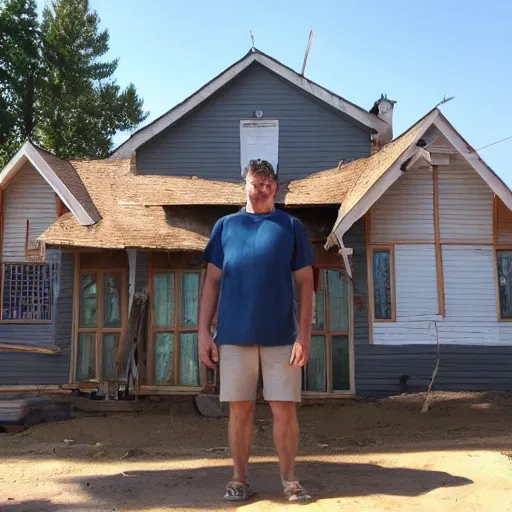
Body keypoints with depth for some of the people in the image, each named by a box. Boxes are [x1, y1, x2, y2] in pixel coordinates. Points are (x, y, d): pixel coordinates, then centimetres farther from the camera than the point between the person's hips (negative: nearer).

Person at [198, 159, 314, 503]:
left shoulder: (291, 226, 7)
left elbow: (304, 283, 4)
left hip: (281, 335, -1)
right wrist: (204, 332, 1)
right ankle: (240, 479, 20)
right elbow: (212, 281, 9)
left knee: (285, 410, 3)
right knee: (240, 409, 7)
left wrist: (304, 334, -6)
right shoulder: (225, 226, 10)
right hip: (234, 334, 1)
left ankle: (290, 480, 17)